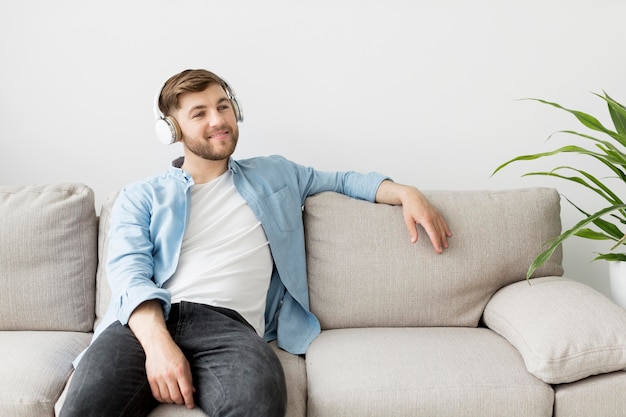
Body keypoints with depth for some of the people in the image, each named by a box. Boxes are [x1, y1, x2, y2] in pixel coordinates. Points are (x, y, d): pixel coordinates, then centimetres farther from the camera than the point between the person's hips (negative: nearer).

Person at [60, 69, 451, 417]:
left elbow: (341, 180, 37)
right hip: (146, 322, 0)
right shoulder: (141, 196, 19)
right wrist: (158, 343, -17)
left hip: (228, 322, 1)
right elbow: (130, 272, 4)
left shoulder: (274, 175, 28)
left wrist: (405, 192, 16)